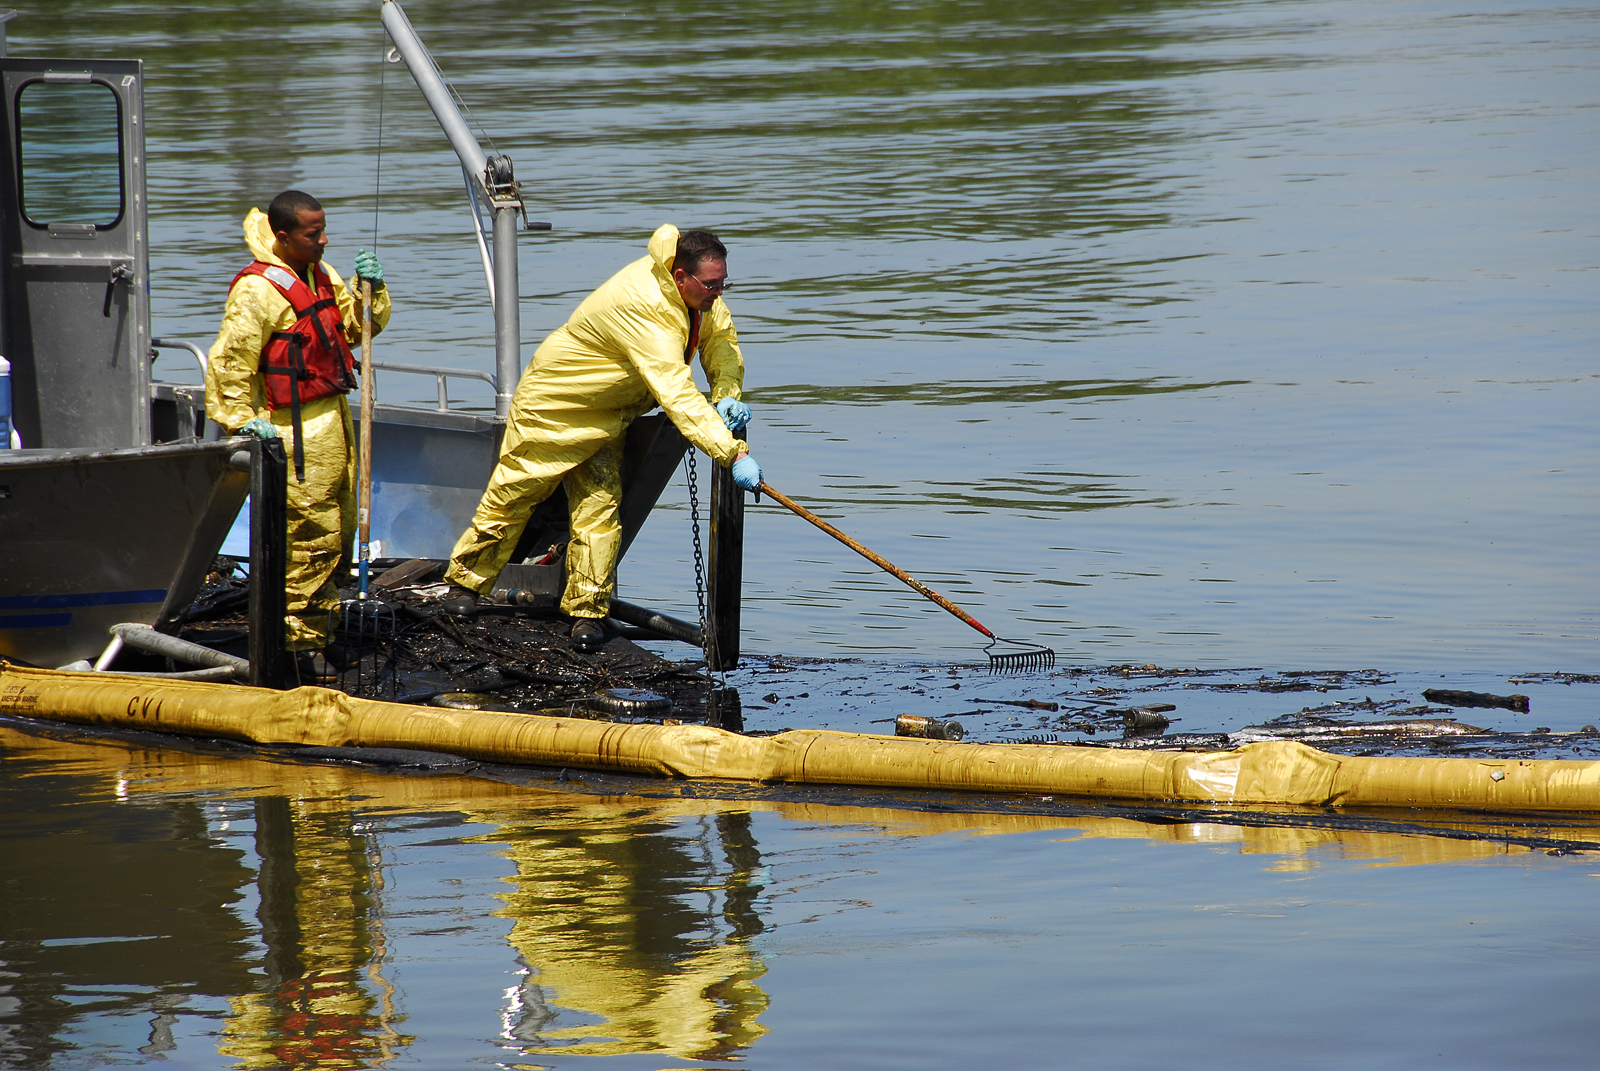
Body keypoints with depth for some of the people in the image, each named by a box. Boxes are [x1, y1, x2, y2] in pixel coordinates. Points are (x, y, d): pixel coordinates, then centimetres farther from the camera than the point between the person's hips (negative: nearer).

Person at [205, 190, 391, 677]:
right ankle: (304, 643, -7)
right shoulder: (258, 289, -16)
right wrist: (240, 418, -20)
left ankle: (318, 629, 24)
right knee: (312, 534, -11)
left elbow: (357, 327, 20)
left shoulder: (320, 275, 11)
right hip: (297, 430, -9)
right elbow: (229, 360, -16)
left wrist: (371, 290, 2)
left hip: (333, 418, 9)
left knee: (339, 529, 14)